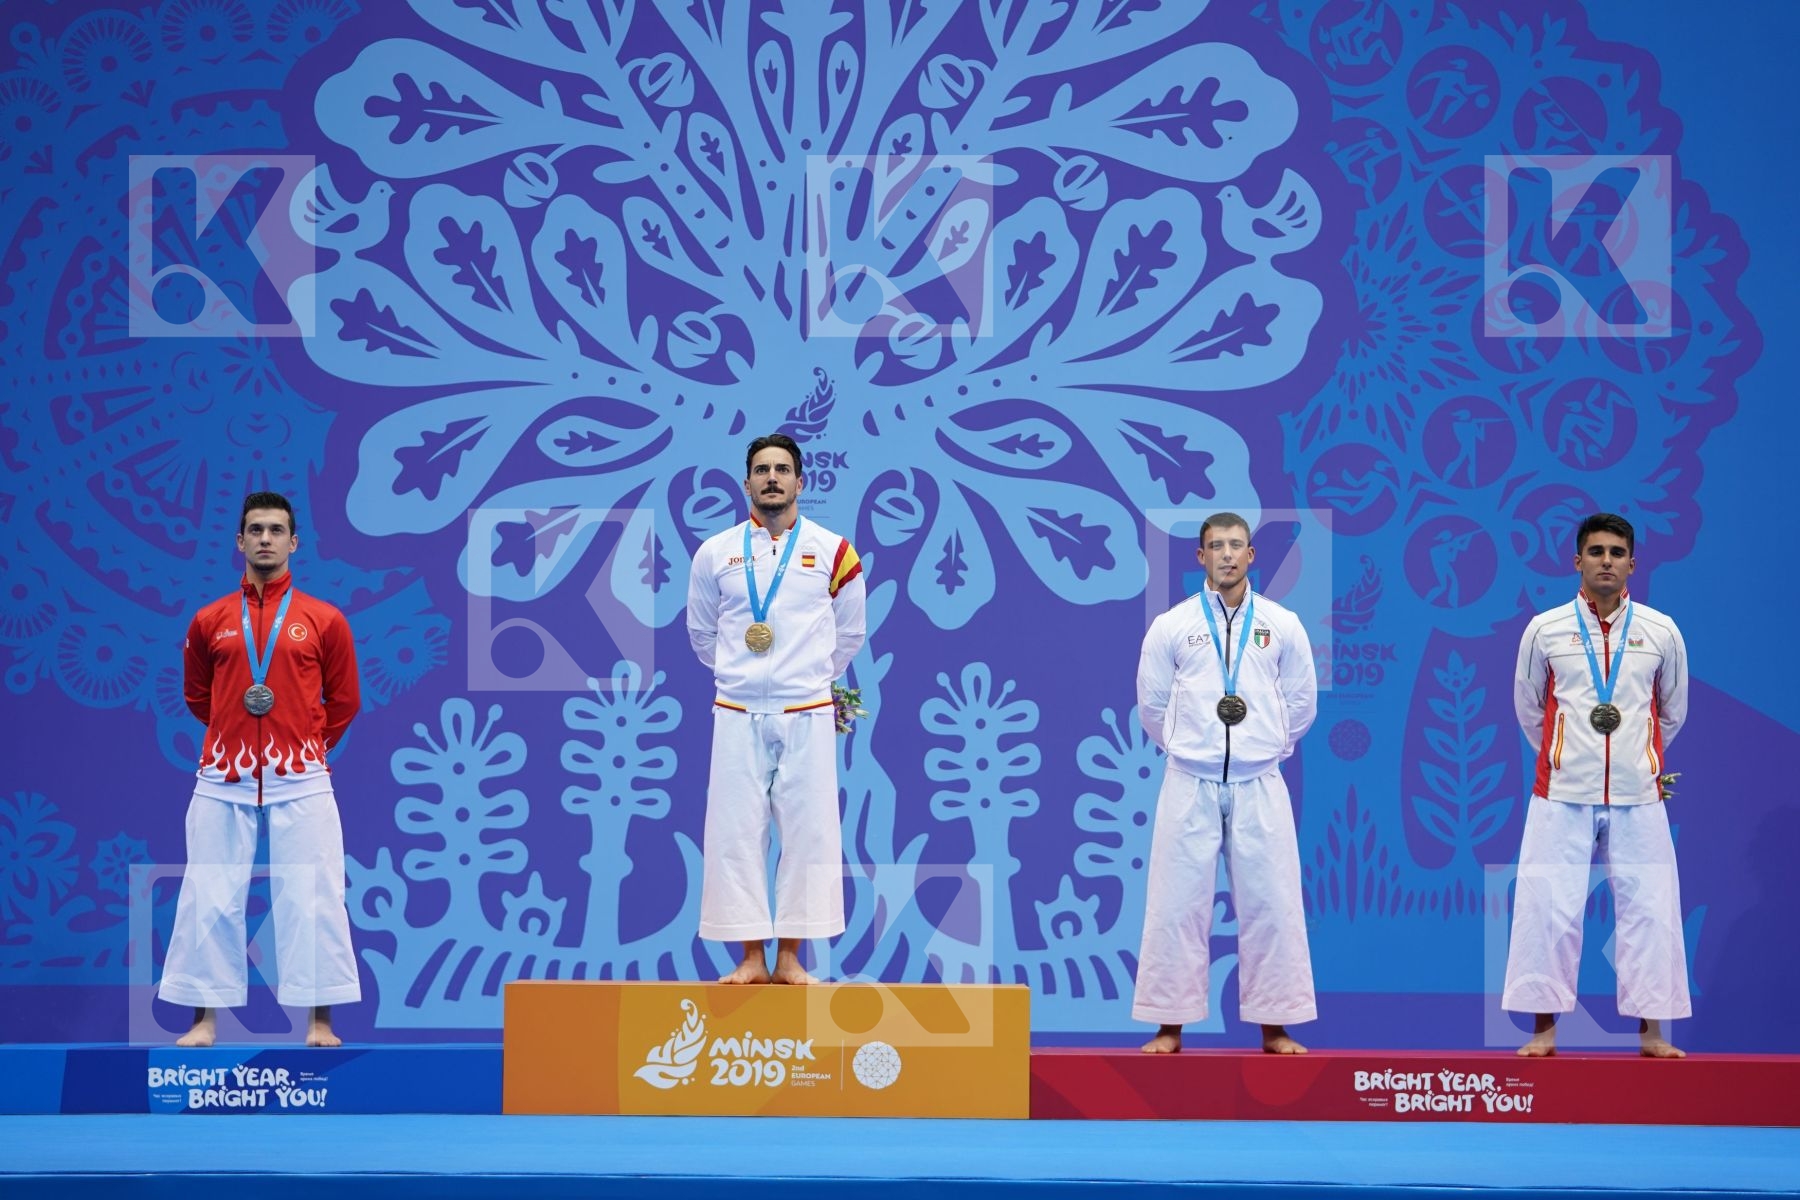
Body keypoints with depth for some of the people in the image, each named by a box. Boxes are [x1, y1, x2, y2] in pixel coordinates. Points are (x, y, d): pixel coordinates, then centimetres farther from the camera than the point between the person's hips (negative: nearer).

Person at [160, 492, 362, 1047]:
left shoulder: (325, 621, 3)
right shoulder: (209, 621, 7)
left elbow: (345, 700, 10)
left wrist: (304, 745, 8)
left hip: (300, 782, -1)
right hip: (223, 782, 1)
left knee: (312, 899, -2)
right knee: (210, 900, 1)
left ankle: (321, 1022, 4)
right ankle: (205, 1019, 9)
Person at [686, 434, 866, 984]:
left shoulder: (833, 553, 2)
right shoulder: (716, 553, 5)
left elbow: (848, 635, 13)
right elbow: (702, 634, 16)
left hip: (807, 715, -1)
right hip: (738, 715, 1)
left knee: (806, 832, -2)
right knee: (737, 834, -2)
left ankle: (790, 957, 5)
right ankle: (752, 957, 4)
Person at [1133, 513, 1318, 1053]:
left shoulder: (1282, 625, 4)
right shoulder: (1172, 626, 1)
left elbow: (1301, 704, 11)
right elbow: (1153, 705, 9)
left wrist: (1265, 748, 12)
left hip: (1259, 784, 1)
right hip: (1190, 785, -1)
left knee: (1268, 904, 2)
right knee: (1178, 904, 0)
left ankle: (1274, 1027, 9)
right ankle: (1170, 1026, 7)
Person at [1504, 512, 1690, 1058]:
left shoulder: (1660, 632, 2)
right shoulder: (1545, 630, 0)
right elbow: (1530, 710, 12)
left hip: (1636, 796, 1)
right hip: (1563, 795, -1)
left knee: (1648, 908, 1)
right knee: (1549, 908, -3)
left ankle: (1650, 1030, 9)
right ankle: (1544, 1028, 6)